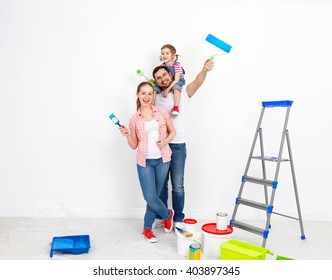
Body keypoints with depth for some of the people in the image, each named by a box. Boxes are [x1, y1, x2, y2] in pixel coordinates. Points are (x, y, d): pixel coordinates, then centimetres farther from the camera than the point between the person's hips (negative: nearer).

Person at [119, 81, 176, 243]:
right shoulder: (134, 119, 0)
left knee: (154, 195, 7)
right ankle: (167, 214, 25)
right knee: (150, 197, -5)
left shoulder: (162, 113, 1)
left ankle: (147, 228, 25)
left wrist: (165, 141, -10)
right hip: (145, 161, 0)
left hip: (162, 159, 0)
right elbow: (134, 145, 3)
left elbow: (172, 132, 9)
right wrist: (127, 135, -15)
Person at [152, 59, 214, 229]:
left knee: (178, 186, 4)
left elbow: (197, 82, -24)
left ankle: (178, 219, 18)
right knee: (161, 184, 14)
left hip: (178, 146, -3)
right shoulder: (156, 96, 7)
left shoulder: (184, 92, -3)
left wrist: (205, 69, -43)